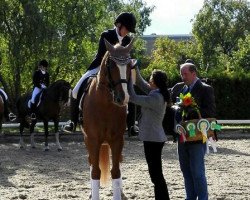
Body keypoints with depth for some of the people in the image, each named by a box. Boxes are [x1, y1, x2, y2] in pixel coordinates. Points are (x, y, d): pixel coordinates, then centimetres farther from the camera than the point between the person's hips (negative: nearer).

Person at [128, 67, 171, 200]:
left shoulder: (155, 98, -21)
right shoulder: (157, 93, 7)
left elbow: (133, 98, -19)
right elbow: (141, 83, 16)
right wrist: (135, 69, 6)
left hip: (152, 139, -10)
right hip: (154, 138, 10)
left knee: (156, 175, -5)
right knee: (155, 174, 17)